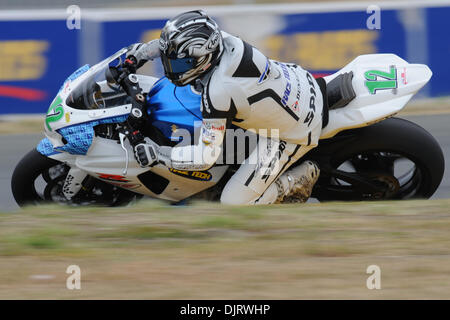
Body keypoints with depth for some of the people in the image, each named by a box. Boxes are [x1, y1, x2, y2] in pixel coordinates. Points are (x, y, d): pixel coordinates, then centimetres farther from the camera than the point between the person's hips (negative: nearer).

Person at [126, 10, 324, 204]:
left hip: (296, 133, -7)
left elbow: (207, 156, -25)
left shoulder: (216, 93, -35)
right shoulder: (224, 40, -17)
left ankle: (302, 180, 10)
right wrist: (143, 51, 7)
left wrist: (158, 154, -19)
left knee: (233, 203, -2)